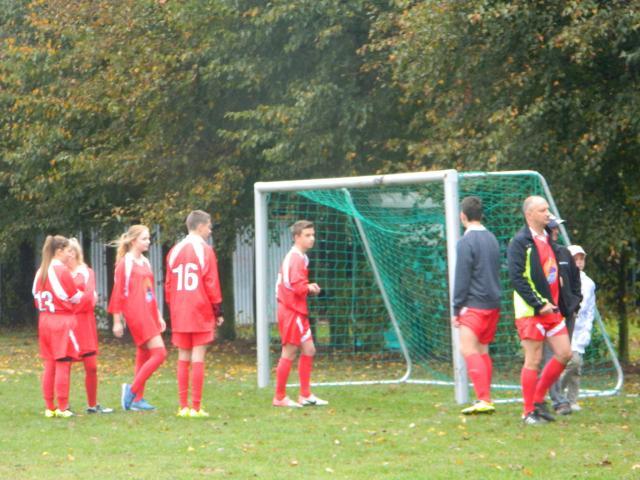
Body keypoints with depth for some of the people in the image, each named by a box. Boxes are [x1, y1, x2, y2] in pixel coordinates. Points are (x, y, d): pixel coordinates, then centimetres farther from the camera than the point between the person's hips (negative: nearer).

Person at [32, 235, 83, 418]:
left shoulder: (41, 272, 9)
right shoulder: (62, 270, -11)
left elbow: (36, 297, 12)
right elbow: (75, 297, -5)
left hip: (44, 320, 7)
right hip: (62, 320, -7)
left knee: (49, 365, 10)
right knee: (63, 365, -4)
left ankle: (49, 407, 11)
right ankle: (62, 408, -5)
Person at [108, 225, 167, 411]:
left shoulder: (145, 262, 16)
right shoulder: (126, 263, -6)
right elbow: (118, 292, -7)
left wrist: (158, 316, 19)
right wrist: (117, 321, -10)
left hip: (149, 314, 8)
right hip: (136, 314, -8)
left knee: (144, 357, 8)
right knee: (159, 353, -15)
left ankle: (137, 399, 12)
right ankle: (133, 390, -9)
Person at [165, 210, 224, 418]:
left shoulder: (175, 251, 9)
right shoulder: (205, 251, -6)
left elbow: (168, 284, 10)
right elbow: (211, 284, -8)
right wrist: (218, 311, -1)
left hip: (179, 315, 5)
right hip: (201, 314, -5)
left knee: (183, 359, 9)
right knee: (198, 359, -4)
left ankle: (183, 406, 8)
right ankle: (196, 407, -5)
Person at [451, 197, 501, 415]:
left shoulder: (466, 242, -11)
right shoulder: (492, 239, 14)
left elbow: (461, 279, -12)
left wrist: (456, 309, -7)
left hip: (474, 305, -8)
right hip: (493, 305, 8)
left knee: (468, 350, -14)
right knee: (482, 351, 14)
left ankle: (484, 399, -25)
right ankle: (485, 399, 14)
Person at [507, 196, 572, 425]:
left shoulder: (549, 239, 16)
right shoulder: (520, 242, -10)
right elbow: (516, 278, -17)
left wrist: (556, 302, 13)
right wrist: (539, 304, -19)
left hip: (552, 308, 8)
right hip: (530, 311, -8)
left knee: (564, 354, 5)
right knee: (533, 361, -4)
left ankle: (538, 400, 18)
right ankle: (529, 412, 4)